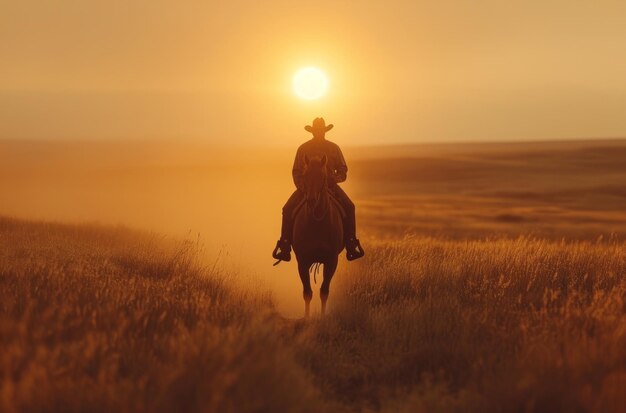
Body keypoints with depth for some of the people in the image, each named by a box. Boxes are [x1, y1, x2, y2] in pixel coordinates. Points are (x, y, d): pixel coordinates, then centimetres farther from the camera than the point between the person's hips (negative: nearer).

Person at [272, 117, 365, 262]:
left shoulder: (334, 148, 4)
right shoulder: (303, 149, 2)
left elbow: (342, 169, 10)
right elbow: (296, 172, 4)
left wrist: (336, 178, -13)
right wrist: (302, 187, -14)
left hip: (329, 185, 0)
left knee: (349, 207, -25)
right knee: (288, 209, -23)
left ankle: (351, 244, -18)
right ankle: (285, 246, -15)